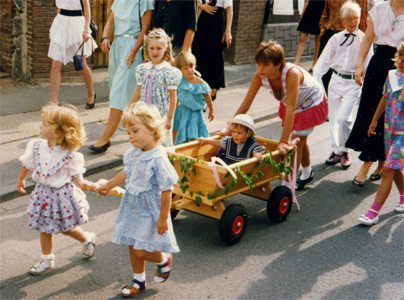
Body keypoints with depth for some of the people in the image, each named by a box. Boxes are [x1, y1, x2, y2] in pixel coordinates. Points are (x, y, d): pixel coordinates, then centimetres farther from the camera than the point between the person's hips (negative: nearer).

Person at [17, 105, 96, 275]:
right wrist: (21, 180, 23)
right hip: (43, 193, 4)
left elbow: (77, 176, -11)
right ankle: (47, 261, 32)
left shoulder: (70, 155, -20)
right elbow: (27, 164, 9)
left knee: (67, 229, 12)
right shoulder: (36, 146, -9)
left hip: (62, 195, -4)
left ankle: (88, 239, 41)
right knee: (44, 229, 14)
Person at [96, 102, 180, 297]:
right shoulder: (133, 154, -2)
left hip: (150, 213, -7)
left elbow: (166, 190, -22)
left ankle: (164, 259, 27)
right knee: (132, 247, 16)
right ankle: (139, 280, 36)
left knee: (142, 251, -5)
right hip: (133, 208, 8)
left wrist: (163, 218, -18)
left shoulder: (158, 160, -25)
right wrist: (108, 185, 25)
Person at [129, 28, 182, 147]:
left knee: (162, 143, 0)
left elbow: (173, 97, -8)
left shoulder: (169, 71, -9)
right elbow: (138, 91, 13)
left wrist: (169, 118, -10)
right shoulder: (143, 69, 5)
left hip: (161, 115, -5)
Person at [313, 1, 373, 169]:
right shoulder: (336, 39, 6)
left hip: (353, 83, -3)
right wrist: (314, 82, -3)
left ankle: (344, 151, 5)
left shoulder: (364, 39, 1)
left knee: (344, 117, -15)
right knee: (333, 118, 8)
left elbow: (368, 64, 2)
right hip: (336, 80, 3)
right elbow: (324, 61, 6)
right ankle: (336, 151, 24)